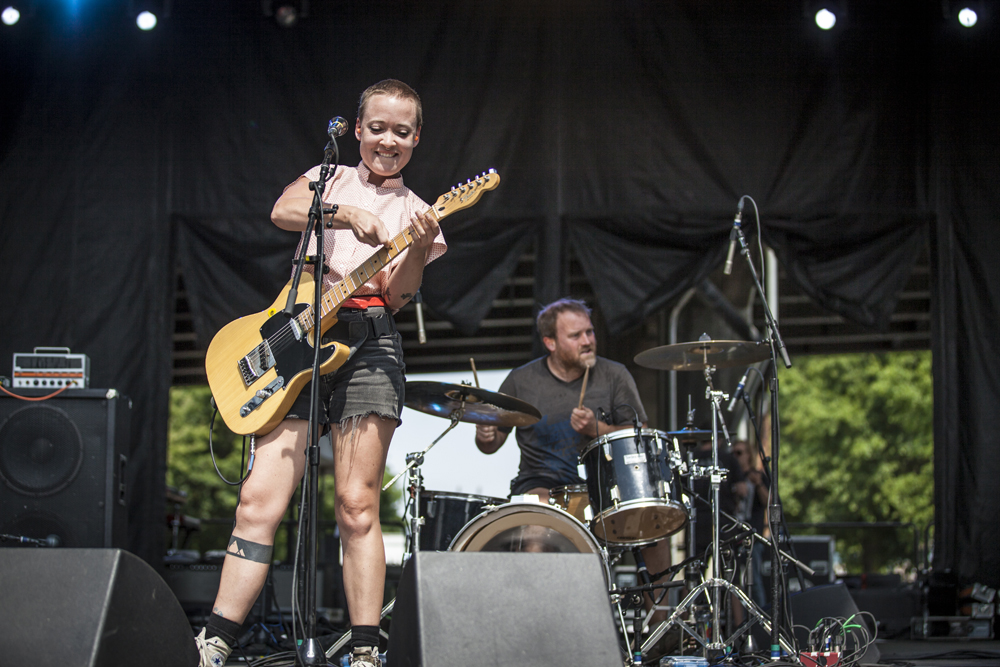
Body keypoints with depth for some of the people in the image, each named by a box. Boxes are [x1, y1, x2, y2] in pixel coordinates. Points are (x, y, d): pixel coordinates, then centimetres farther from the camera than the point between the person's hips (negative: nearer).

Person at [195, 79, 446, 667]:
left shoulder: (414, 211, 14)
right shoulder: (330, 177, 18)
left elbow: (398, 294, 0)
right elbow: (282, 211, -5)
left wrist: (420, 247, -18)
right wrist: (345, 213, -20)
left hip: (367, 344, -1)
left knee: (358, 505, -6)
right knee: (261, 499, -6)